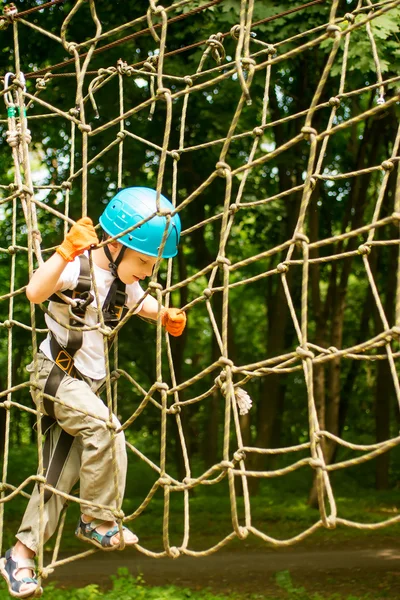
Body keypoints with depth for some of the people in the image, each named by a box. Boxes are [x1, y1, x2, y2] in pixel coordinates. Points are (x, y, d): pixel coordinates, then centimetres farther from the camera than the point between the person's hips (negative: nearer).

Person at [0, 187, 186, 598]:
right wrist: (66, 251, -43)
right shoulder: (77, 268, -17)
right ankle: (98, 520, -15)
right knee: (105, 427, -29)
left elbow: (140, 303, 26)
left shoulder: (123, 284, 5)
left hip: (86, 385, 8)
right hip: (53, 374, -8)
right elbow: (34, 292, -35)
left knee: (60, 475, 5)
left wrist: (166, 314, 5)